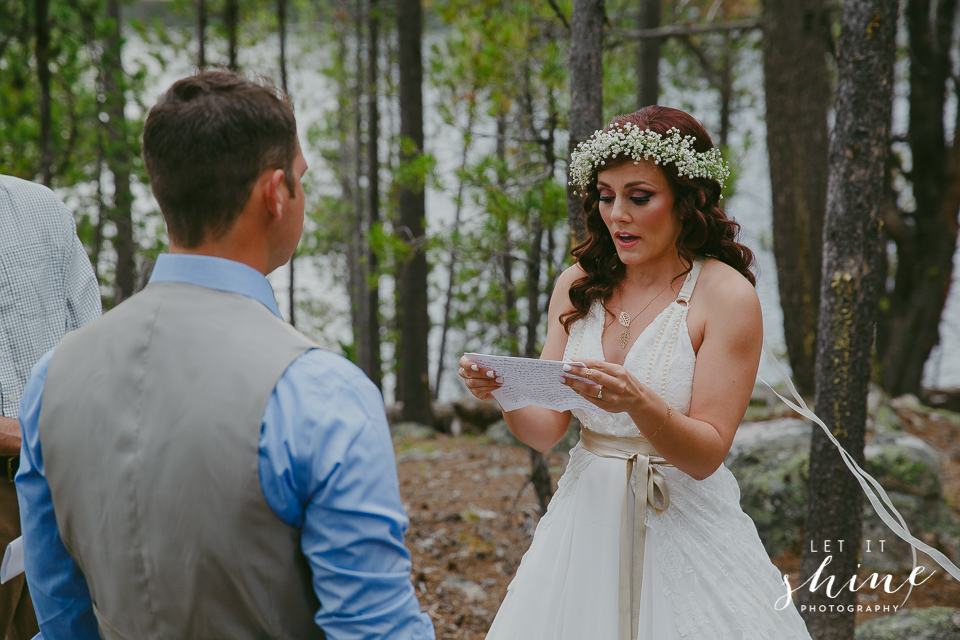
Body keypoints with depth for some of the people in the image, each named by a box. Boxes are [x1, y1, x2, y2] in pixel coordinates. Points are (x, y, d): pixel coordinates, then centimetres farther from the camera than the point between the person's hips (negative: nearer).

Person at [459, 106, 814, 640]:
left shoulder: (728, 295, -11)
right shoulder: (579, 285, 3)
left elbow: (706, 455, -15)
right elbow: (547, 430, 0)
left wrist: (639, 403, -33)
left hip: (685, 529, -4)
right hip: (586, 523, 4)